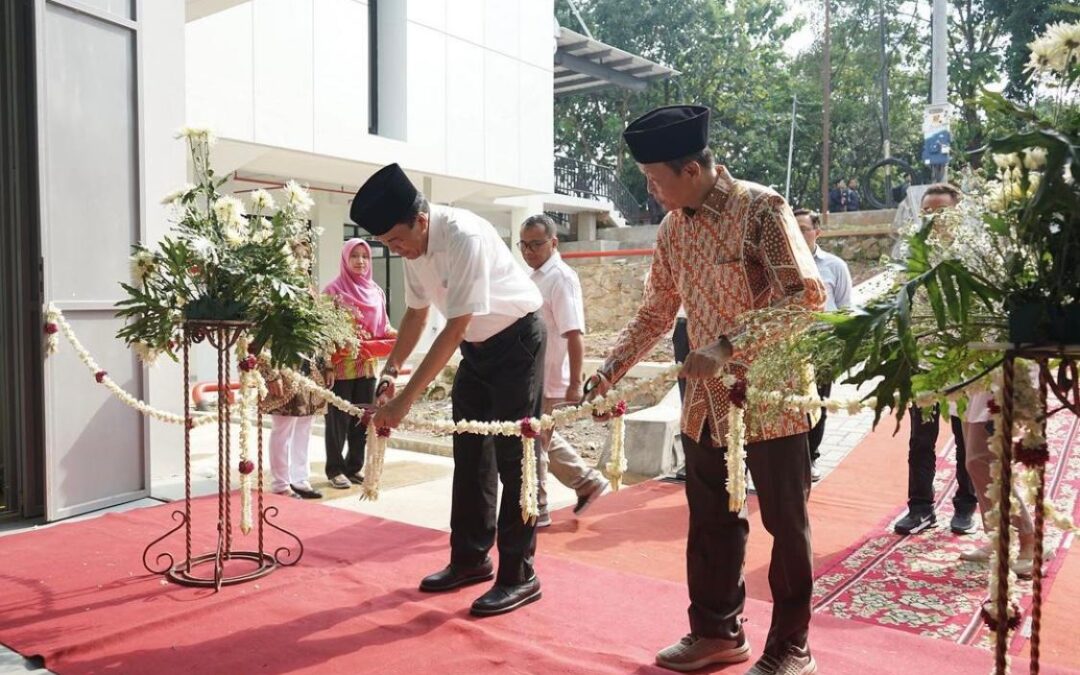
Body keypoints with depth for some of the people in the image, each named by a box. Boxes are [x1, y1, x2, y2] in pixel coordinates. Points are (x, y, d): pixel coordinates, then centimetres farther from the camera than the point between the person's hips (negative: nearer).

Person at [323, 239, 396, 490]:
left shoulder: (376, 291, 12)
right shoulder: (334, 290, -4)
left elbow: (382, 326, 14)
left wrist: (395, 334, -5)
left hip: (367, 363, 5)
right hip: (341, 363, -5)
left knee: (363, 417, 9)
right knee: (339, 418, 0)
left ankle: (354, 467, 20)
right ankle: (335, 469, 10)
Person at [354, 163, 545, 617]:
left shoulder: (465, 237, -31)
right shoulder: (413, 244, -6)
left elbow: (454, 329, -32)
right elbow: (417, 312, 8)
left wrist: (406, 399, -32)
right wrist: (389, 372, -3)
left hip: (516, 341, -8)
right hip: (477, 347, 8)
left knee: (514, 457, -6)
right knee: (470, 456, 11)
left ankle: (519, 576, 4)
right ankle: (470, 559, 24)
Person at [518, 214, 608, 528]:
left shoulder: (561, 278, -16)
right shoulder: (538, 277, 12)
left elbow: (574, 334, -22)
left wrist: (575, 383, -26)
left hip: (549, 382, -9)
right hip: (533, 379, 9)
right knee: (544, 439, 20)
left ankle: (535, 511, 16)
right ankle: (587, 481, 32)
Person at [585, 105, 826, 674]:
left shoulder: (761, 208, -13)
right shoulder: (673, 228, 7)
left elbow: (806, 295, -21)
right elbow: (655, 313, 12)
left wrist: (727, 346, -27)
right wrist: (609, 371, 1)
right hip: (706, 398, 7)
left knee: (785, 521, 7)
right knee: (710, 519, 15)